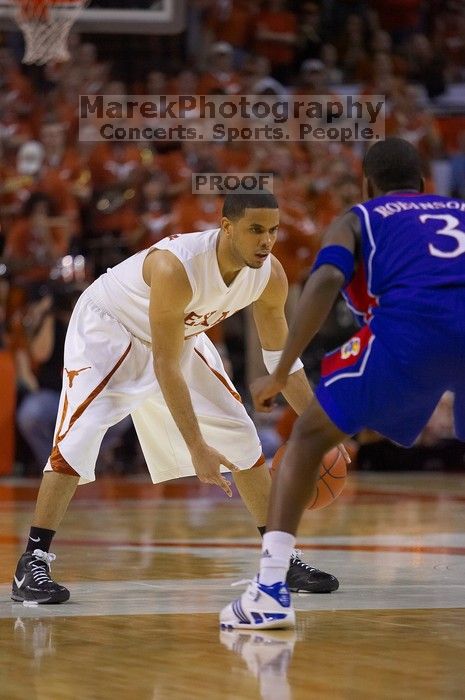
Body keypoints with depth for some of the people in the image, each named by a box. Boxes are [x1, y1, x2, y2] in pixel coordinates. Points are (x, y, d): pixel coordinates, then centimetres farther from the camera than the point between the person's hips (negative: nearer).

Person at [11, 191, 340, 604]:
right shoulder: (176, 267, -40)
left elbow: (282, 358, -4)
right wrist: (197, 448, -39)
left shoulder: (270, 275, -19)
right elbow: (166, 368, -37)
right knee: (80, 436, -24)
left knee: (240, 434, 4)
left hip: (179, 334, 7)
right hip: (107, 329, -7)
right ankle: (32, 564, -20)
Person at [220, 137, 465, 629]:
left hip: (409, 329, -3)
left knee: (310, 436, 17)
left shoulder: (356, 221, 26)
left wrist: (280, 375, 5)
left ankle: (270, 590, 4)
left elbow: (327, 279, 5)